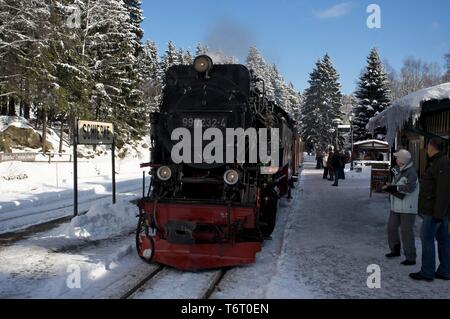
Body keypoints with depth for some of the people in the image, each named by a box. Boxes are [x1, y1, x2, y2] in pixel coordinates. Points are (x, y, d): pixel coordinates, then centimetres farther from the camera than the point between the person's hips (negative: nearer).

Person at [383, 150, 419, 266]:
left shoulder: (411, 172, -17)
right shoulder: (400, 170, 11)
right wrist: (390, 186, -1)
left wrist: (393, 186, -21)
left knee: (406, 231, -4)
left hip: (408, 208, -9)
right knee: (392, 228, 16)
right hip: (396, 206, 9)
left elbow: (409, 188, -29)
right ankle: (395, 250, 34)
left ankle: (411, 258, 5)